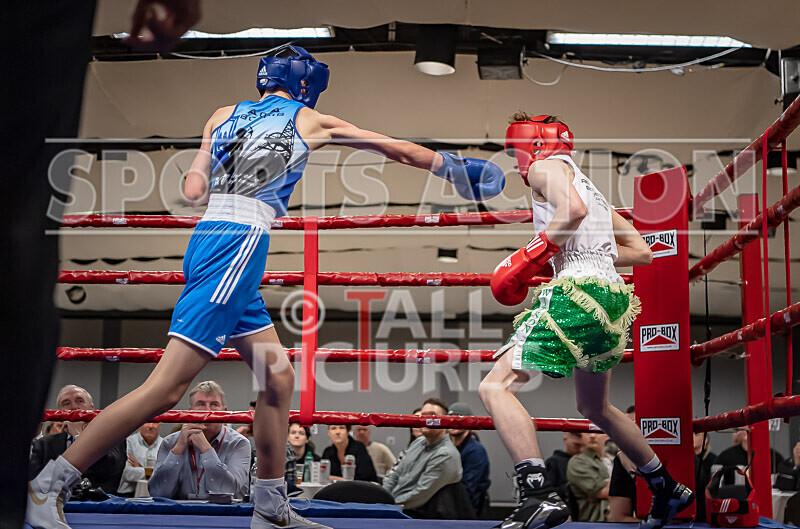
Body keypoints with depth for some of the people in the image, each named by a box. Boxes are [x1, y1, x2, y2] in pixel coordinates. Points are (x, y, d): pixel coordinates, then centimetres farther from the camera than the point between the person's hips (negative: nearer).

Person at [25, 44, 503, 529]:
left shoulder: (222, 116, 20)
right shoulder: (311, 121, 11)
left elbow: (193, 191, 11)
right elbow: (400, 149, 21)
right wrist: (455, 169, 35)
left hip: (209, 234, 8)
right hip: (240, 239, -8)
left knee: (279, 377, 14)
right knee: (168, 386, -11)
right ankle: (50, 485, -12)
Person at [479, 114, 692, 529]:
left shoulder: (546, 167, 4)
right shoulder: (591, 189, 29)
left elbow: (573, 210, -19)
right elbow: (642, 253, 27)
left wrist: (532, 256, -12)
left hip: (577, 291, -9)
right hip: (612, 296, 9)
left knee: (496, 387, -14)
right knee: (594, 408, 27)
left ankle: (540, 494, -29)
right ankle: (667, 489, 36)